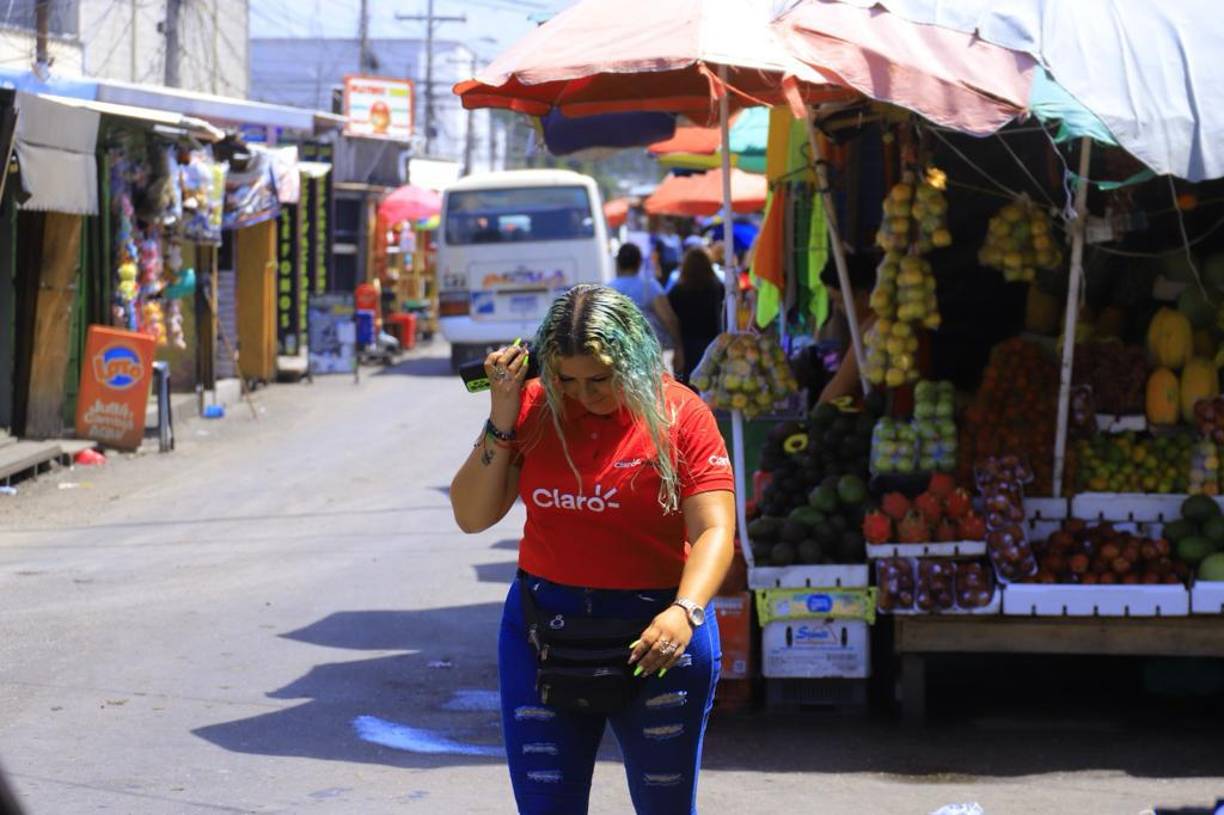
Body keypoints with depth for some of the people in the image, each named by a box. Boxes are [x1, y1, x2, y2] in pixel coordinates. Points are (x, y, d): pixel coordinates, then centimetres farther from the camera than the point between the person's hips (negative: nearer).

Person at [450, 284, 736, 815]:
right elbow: (471, 516, 1)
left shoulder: (680, 415, -9)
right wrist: (502, 421, -10)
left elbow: (713, 530, -14)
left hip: (657, 634, -2)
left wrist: (685, 612, -31)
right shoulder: (533, 408, 0)